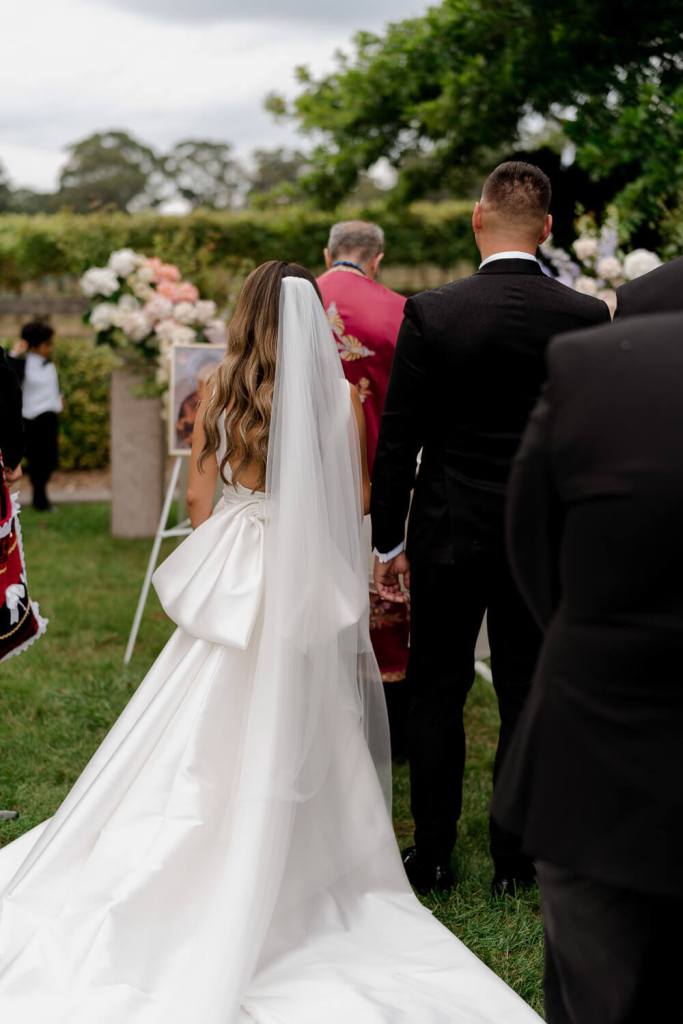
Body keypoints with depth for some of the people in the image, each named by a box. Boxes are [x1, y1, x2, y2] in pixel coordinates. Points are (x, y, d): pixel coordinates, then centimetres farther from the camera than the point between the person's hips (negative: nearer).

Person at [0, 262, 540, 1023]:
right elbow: (356, 498, -3)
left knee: (214, 727, 12)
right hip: (307, 580, -2)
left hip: (233, 571, 2)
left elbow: (199, 496, 4)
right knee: (292, 735, 8)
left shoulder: (220, 390, -1)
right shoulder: (337, 394, -8)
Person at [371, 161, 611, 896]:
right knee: (526, 695, 12)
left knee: (435, 692, 11)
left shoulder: (431, 312, -11)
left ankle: (432, 856, 18)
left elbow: (397, 440, -8)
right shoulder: (587, 317, -7)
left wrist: (388, 541, 1)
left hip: (448, 533, -1)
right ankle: (514, 858, 21)